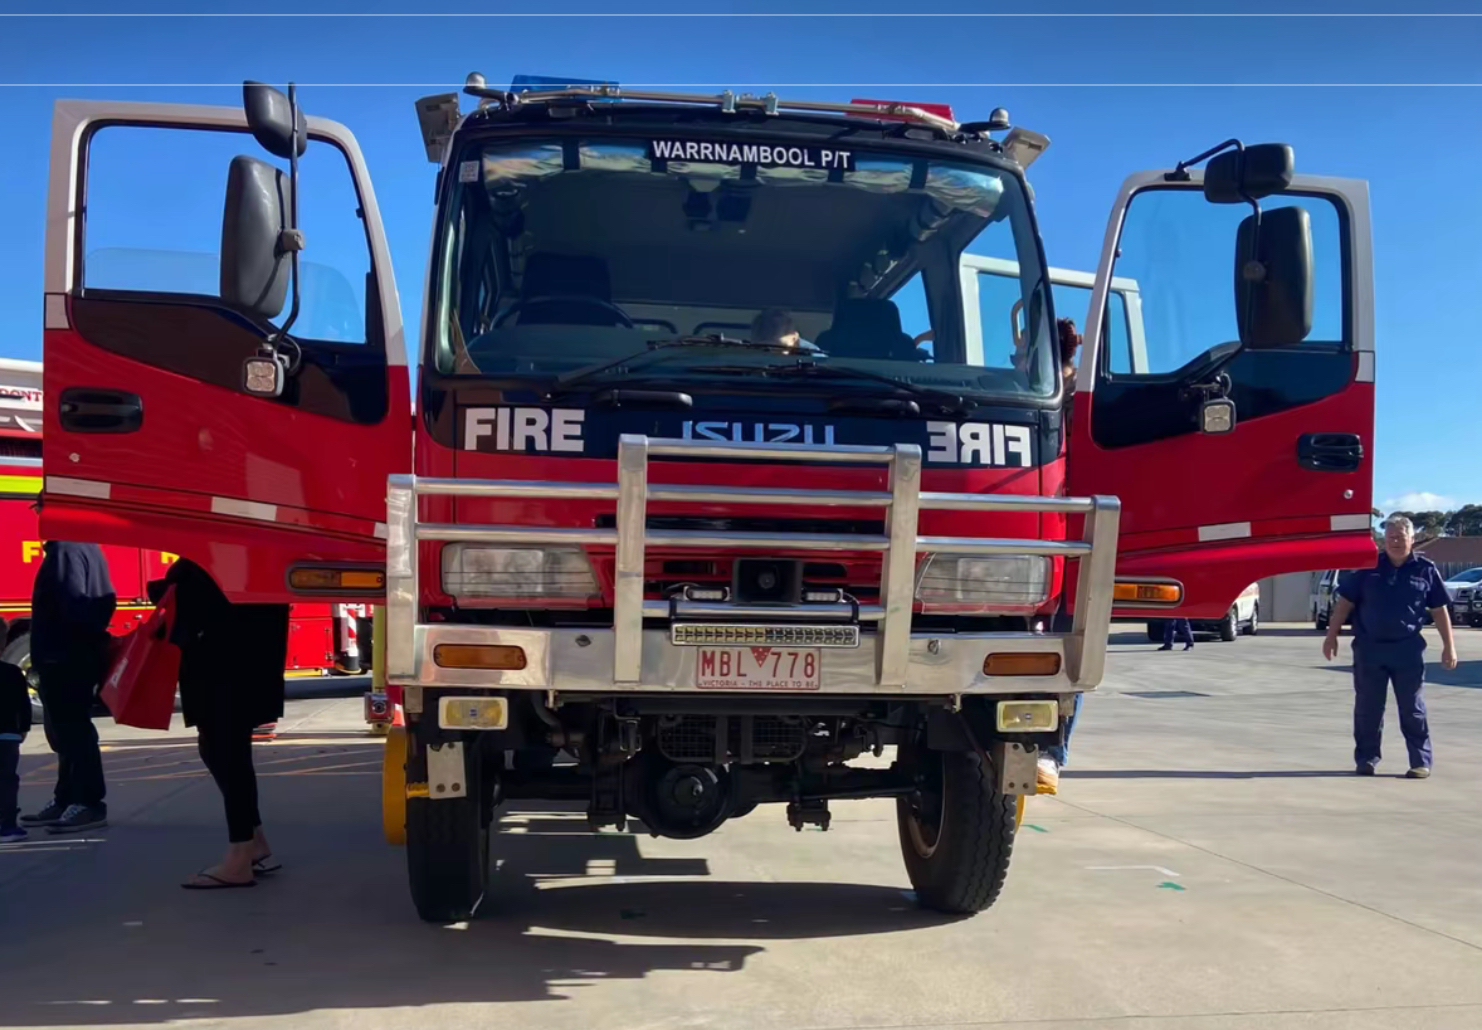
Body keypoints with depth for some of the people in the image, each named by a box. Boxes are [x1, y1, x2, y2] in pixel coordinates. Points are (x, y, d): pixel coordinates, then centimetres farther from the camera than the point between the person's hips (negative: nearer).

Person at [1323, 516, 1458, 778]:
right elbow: (1345, 602, 5)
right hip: (1369, 648, 1)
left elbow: (1439, 610, 5)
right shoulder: (1368, 566, 2)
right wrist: (1331, 636, 0)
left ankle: (1421, 762, 10)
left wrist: (1449, 646, 2)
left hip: (1407, 650, -1)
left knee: (1412, 709, 4)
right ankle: (1366, 760, 15)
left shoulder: (1426, 569, 2)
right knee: (1367, 708, 6)